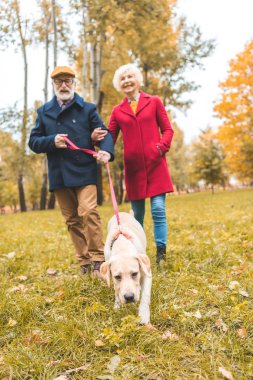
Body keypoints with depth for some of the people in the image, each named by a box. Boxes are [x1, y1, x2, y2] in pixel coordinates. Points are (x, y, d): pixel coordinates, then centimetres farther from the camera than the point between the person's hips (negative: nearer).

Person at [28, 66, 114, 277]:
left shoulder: (87, 108, 8)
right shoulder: (44, 112, 14)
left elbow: (104, 133, 3)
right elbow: (33, 142, 11)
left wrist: (106, 151, -19)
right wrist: (52, 141, -10)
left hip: (84, 172, -3)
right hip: (59, 175, 3)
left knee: (88, 212, -18)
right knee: (72, 220, 7)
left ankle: (98, 259, -7)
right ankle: (85, 262, 17)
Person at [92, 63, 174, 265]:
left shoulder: (154, 102, 9)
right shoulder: (118, 111, 12)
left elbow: (167, 129, 7)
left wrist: (161, 147, -11)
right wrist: (96, 138, -14)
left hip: (156, 164, -2)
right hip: (133, 167, 2)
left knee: (158, 209, -7)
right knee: (137, 213, 8)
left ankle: (161, 253, 2)